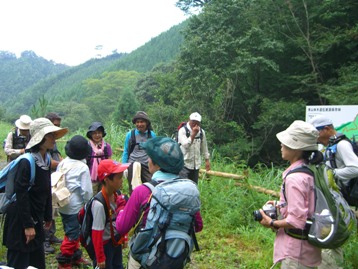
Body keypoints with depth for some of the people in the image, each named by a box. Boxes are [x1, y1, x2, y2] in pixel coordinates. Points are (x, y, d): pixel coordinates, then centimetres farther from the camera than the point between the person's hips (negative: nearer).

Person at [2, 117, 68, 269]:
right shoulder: (27, 162, -21)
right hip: (20, 220, -8)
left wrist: (48, 216, 14)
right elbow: (21, 195, -22)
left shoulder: (46, 160, 4)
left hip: (36, 219, 8)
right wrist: (27, 225, -20)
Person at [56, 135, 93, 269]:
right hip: (75, 207, -7)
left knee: (73, 232, 20)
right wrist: (88, 204, 2)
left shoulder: (62, 163, 2)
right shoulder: (83, 167, -16)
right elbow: (86, 190, -15)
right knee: (72, 234, 4)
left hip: (62, 206, 7)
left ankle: (75, 256, 32)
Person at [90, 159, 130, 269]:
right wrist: (100, 258, -15)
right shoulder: (99, 203, -29)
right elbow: (96, 233, -22)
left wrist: (123, 238, 12)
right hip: (105, 245, -7)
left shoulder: (117, 194, -10)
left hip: (116, 241, 7)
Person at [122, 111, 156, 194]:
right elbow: (125, 152, 7)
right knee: (133, 190, 9)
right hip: (132, 165, 0)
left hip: (147, 166, 0)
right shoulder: (130, 134, 2)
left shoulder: (152, 135, 4)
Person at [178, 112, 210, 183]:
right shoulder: (183, 130, -10)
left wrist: (207, 160, 17)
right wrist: (193, 134, -25)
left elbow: (204, 147, 16)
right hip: (184, 164, -5)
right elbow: (185, 145, -22)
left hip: (196, 165, 5)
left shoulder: (201, 132, 7)